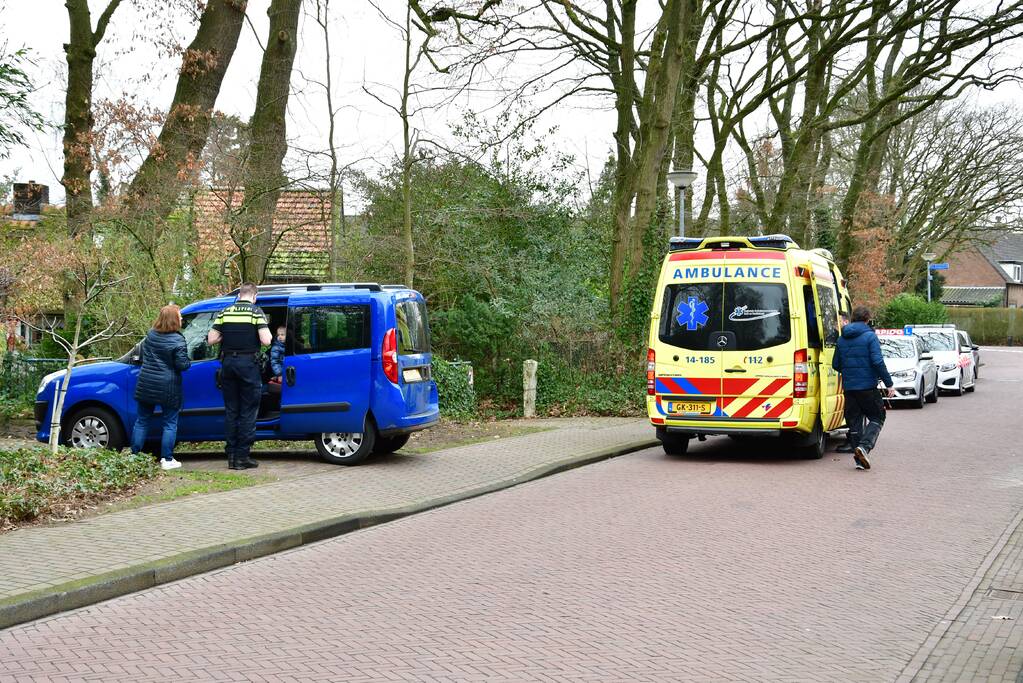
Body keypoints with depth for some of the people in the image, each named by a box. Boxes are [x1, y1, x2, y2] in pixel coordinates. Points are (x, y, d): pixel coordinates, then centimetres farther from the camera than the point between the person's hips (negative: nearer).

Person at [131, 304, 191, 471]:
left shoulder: (150, 335, 3)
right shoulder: (177, 340, -15)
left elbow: (141, 354, 16)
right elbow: (182, 364, -16)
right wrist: (188, 363, 4)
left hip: (146, 385, 5)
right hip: (168, 387, -5)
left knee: (142, 421, 13)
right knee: (170, 423, 5)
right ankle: (167, 460, 4)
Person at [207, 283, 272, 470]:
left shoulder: (225, 312, 7)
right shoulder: (256, 312, -5)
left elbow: (211, 339, 3)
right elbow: (265, 341, -13)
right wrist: (267, 333, 8)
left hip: (228, 363, 4)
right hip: (248, 363, -4)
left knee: (231, 410, 12)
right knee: (248, 412, 3)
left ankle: (231, 455, 13)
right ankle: (242, 457, 1)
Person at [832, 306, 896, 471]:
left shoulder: (842, 339, 10)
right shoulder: (870, 336, -8)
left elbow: (836, 365, 15)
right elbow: (877, 362, -15)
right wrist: (888, 383, -11)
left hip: (849, 387, 5)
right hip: (867, 386, -5)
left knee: (854, 421, 10)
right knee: (877, 418, 8)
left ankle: (860, 460, 8)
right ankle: (864, 446, -13)